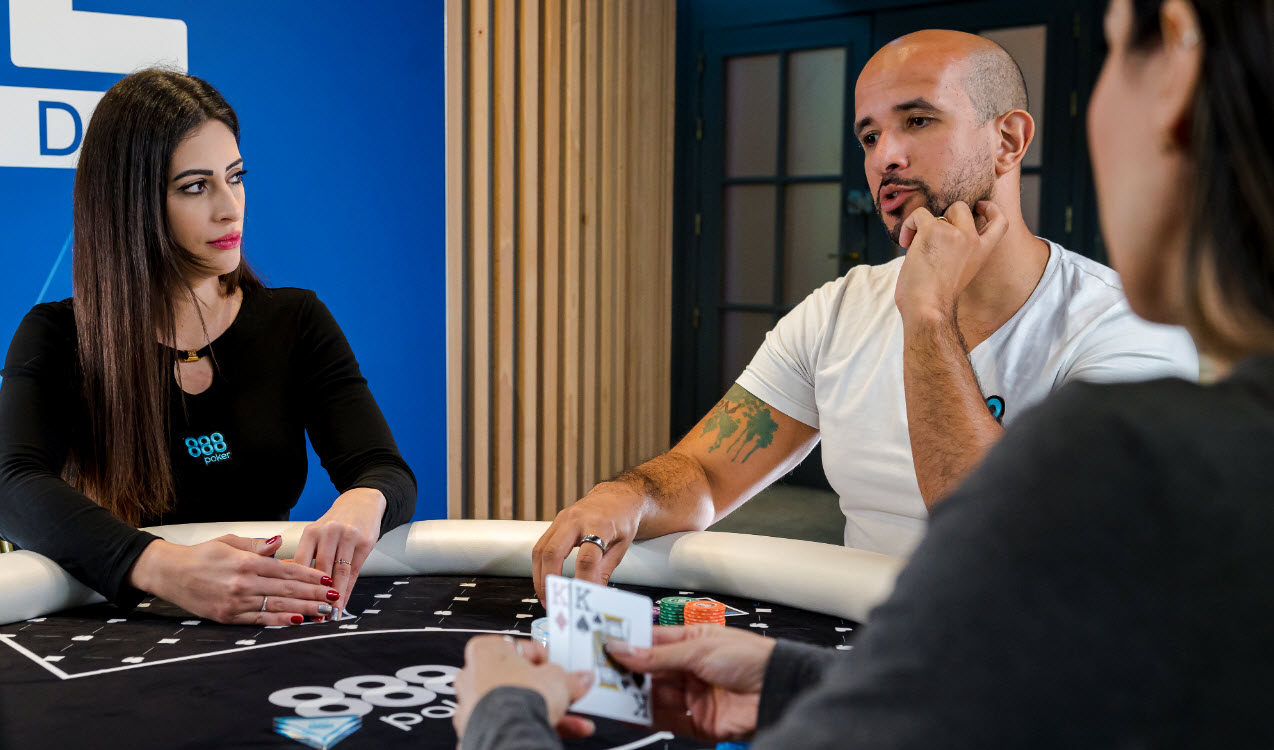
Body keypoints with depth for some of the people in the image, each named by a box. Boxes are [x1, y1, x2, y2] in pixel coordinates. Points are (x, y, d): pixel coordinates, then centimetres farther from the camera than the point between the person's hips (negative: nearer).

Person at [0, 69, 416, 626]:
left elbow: (389, 475, -4)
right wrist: (164, 569, -37)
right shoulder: (56, 339, 0)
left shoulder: (296, 324, 7)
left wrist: (361, 504, -31)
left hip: (269, 633, 3)